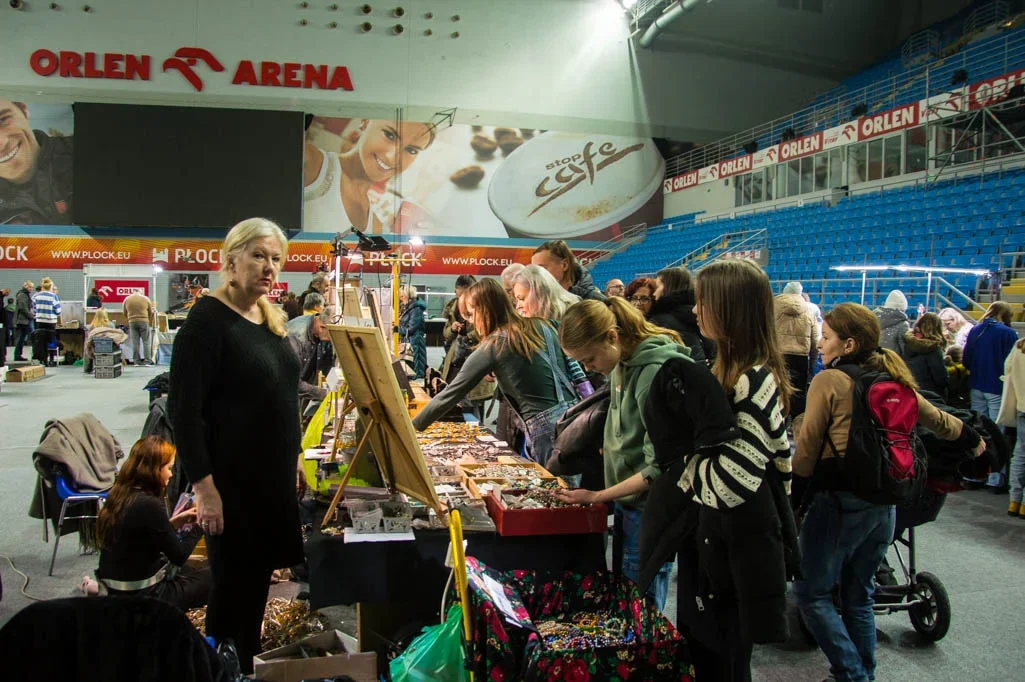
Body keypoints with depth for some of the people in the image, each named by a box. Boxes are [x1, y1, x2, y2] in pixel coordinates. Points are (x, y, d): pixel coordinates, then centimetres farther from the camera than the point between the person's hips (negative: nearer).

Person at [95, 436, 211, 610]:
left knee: (185, 572, 33)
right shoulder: (149, 505, -23)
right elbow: (179, 556, -14)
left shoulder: (117, 496, 3)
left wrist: (173, 522, 12)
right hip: (142, 597, -9)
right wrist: (200, 525, 0)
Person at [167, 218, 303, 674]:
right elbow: (183, 409, -18)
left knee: (258, 581, 16)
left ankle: (247, 666, 32)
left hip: (274, 478, 8)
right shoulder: (208, 320, -14)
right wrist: (204, 486, -21)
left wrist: (292, 462, 17)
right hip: (232, 481, -8)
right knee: (233, 585, 2)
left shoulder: (269, 319, 10)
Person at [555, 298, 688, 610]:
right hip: (626, 502, 9)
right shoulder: (622, 363, 4)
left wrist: (597, 496, -17)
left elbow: (659, 467, -22)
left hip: (648, 510, -9)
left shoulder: (655, 373, -23)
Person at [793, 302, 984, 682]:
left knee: (812, 593, 2)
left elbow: (807, 448, -11)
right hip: (884, 503, 8)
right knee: (859, 596, 19)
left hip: (839, 501, -8)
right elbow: (937, 420, 23)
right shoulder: (893, 380, 8)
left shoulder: (829, 381, -12)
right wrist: (972, 439, 41)